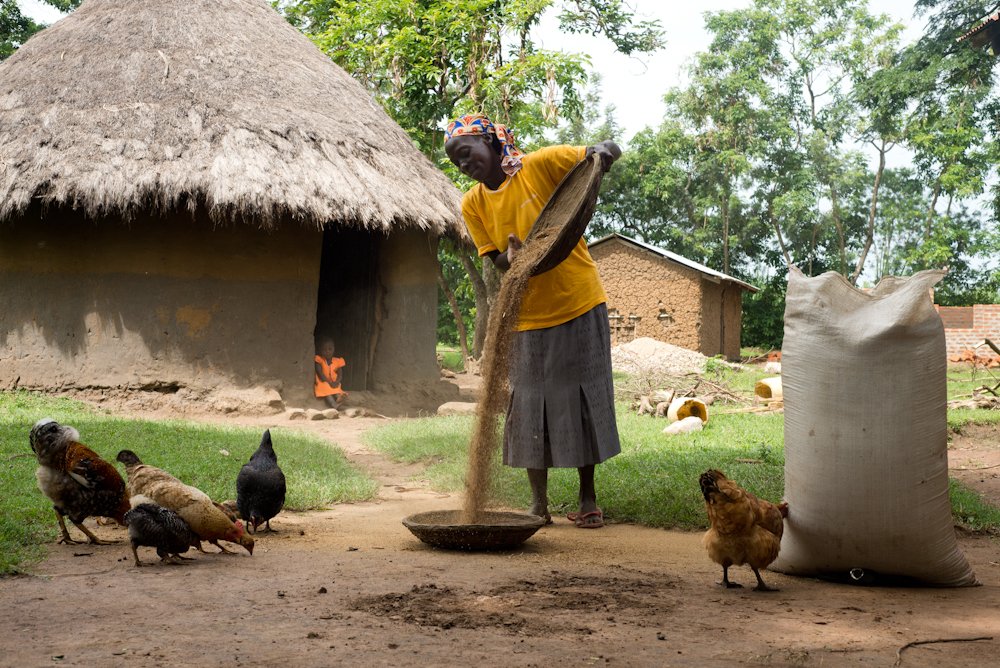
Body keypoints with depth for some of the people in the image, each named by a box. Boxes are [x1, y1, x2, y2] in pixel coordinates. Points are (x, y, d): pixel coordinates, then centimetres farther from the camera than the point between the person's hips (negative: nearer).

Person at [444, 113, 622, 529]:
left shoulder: (541, 164, -8)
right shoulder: (473, 204, 3)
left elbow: (610, 151, -5)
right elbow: (497, 260, 2)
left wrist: (601, 152, -28)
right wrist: (511, 258, -21)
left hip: (579, 304, -3)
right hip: (529, 315, 3)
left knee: (583, 398, 4)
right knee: (529, 404, 4)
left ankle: (587, 498, 16)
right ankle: (539, 502, 16)